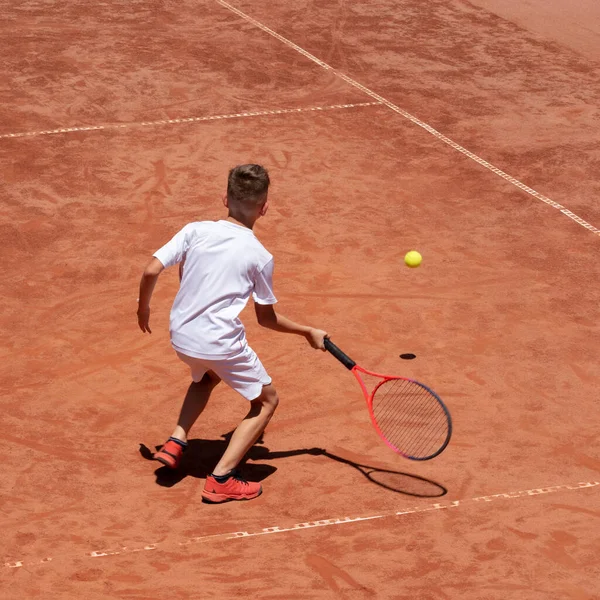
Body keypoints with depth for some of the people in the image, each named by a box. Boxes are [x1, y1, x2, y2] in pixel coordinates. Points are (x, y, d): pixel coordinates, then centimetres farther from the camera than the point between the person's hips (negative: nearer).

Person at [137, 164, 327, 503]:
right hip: (222, 344, -5)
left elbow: (152, 271, -5)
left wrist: (144, 308, 13)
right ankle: (221, 479, 1)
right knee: (267, 401, 13)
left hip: (181, 336, 5)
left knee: (208, 377, 38)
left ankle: (176, 443, 21)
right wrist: (308, 332, 15)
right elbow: (267, 318, 1)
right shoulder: (260, 257, -7)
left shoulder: (195, 231, -1)